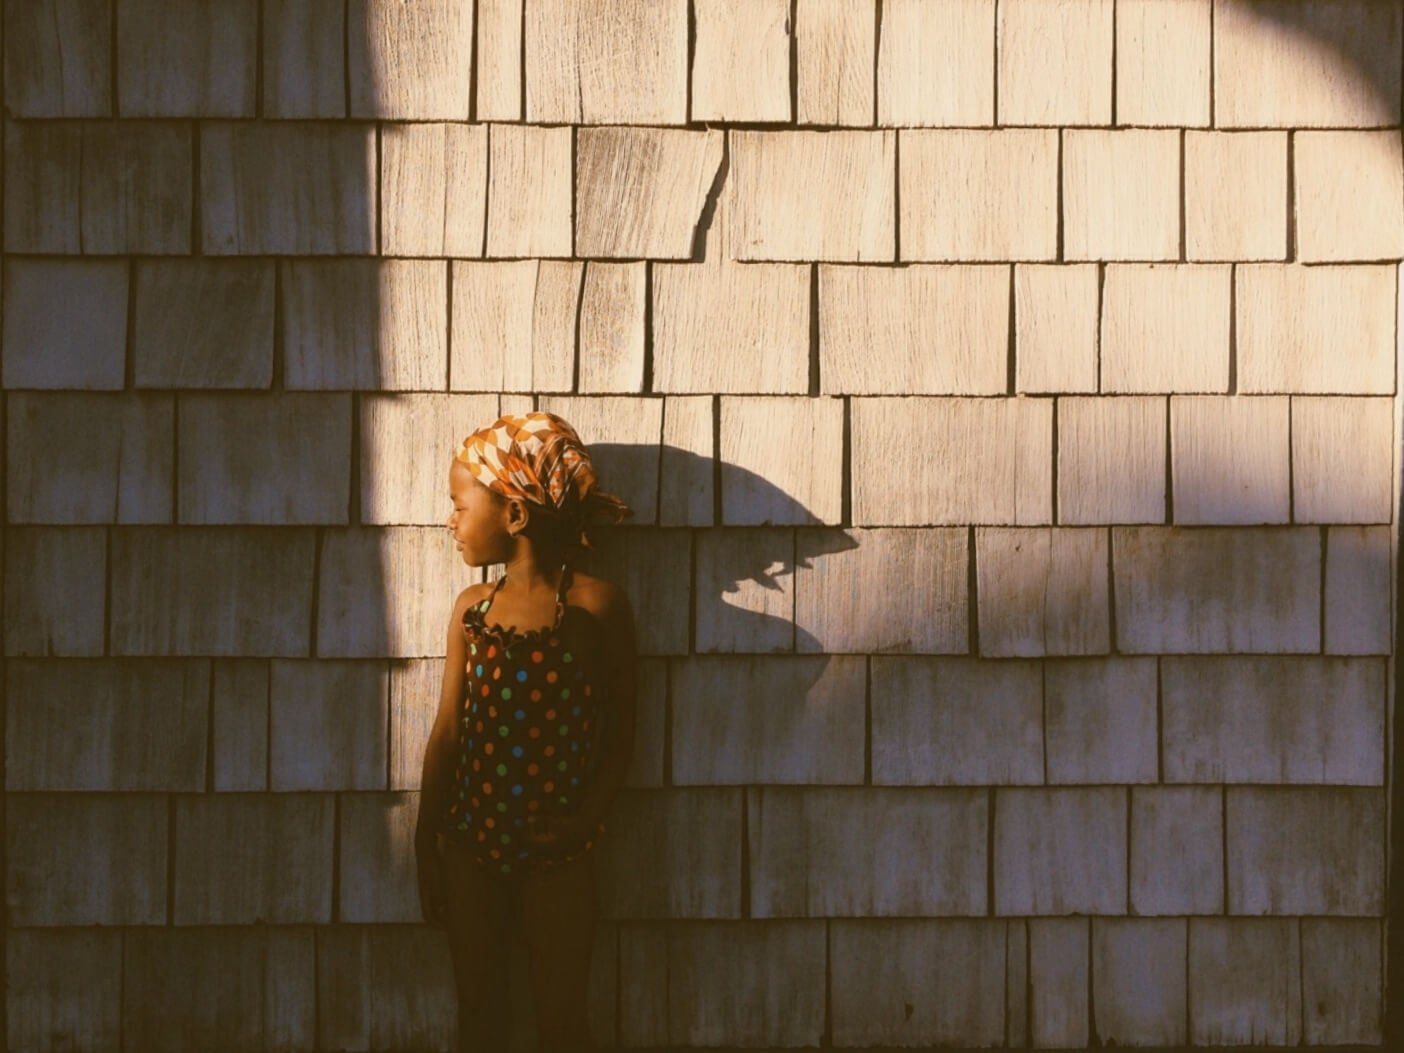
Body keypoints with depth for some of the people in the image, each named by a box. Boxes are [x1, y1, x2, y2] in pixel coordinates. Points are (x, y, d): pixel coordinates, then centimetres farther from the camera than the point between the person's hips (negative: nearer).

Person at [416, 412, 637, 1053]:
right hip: (472, 839, 3)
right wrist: (427, 846, 5)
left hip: (556, 853, -3)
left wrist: (585, 819, -16)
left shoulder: (596, 605, -8)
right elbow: (447, 732, 5)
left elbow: (619, 735, -3)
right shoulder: (472, 609, 3)